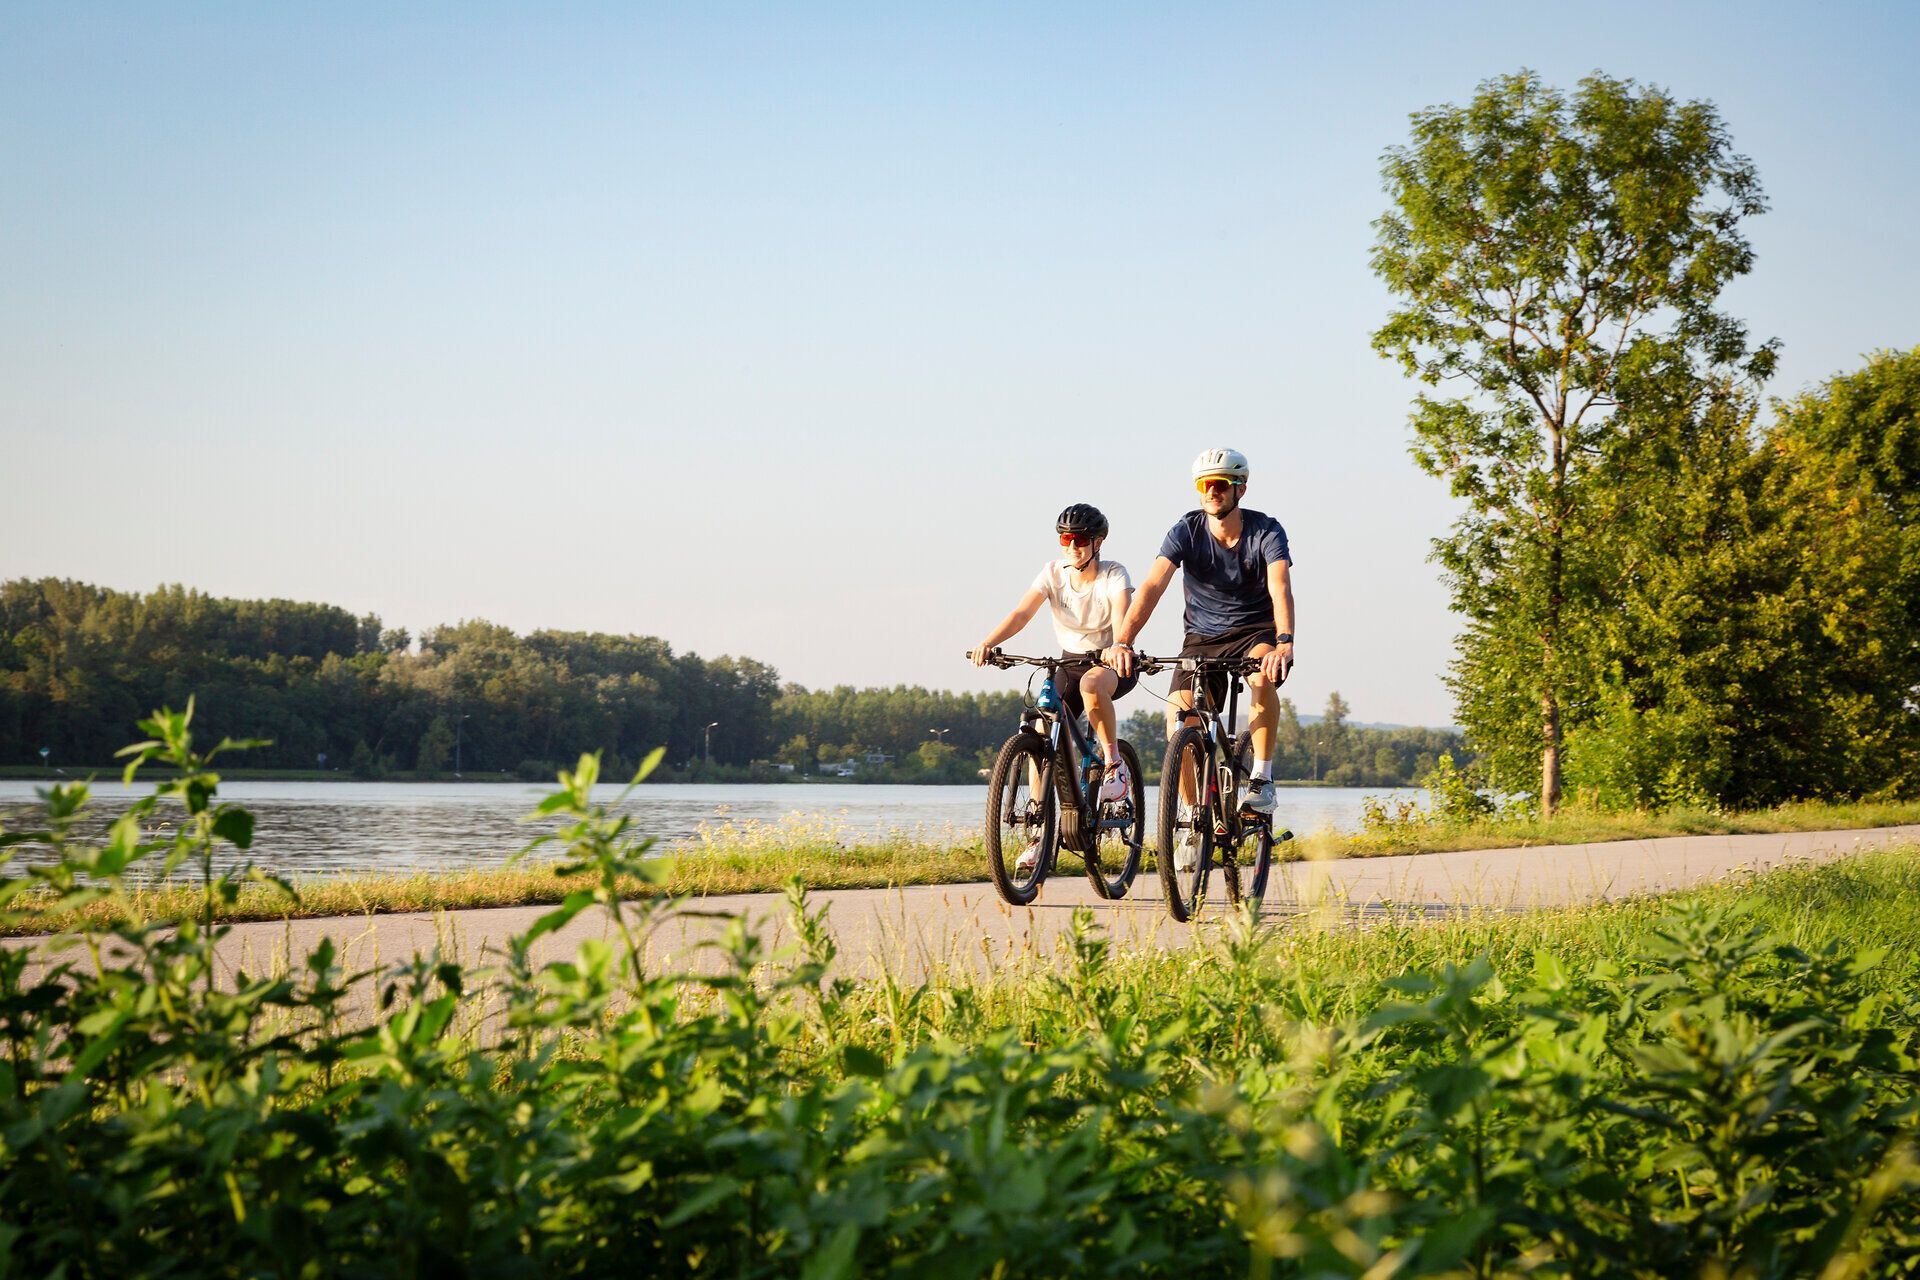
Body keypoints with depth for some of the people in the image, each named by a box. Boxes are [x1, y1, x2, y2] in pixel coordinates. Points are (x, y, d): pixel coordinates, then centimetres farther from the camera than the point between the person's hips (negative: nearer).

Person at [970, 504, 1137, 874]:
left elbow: (1122, 616, -34)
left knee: (1091, 684, -40)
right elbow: (1021, 613, -19)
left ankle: (1115, 763, -17)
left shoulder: (1113, 575, -16)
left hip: (1113, 662, -4)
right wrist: (988, 642, -37)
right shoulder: (1054, 572, -7)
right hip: (1071, 662, 4)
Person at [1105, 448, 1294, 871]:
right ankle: (1193, 820, 0)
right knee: (1179, 718, -18)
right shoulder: (1187, 531, -14)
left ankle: (1262, 779, -20)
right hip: (1202, 636, 2)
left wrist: (1284, 642, -52)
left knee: (1263, 676, -37)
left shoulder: (1266, 531, -17)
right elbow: (1153, 586, -27)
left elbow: (1280, 587, -33)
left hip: (1256, 630, -2)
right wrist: (1123, 641, -42)